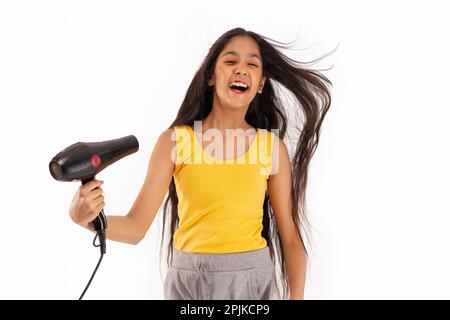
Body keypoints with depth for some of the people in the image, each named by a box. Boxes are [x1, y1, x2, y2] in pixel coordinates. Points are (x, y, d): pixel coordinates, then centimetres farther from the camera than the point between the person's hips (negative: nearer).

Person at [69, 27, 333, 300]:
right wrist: (85, 217, -26)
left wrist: (297, 296, -7)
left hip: (253, 280, 1)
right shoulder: (175, 140, -5)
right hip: (189, 280, 0)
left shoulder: (273, 147, -3)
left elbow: (291, 237, 1)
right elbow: (136, 227, -8)